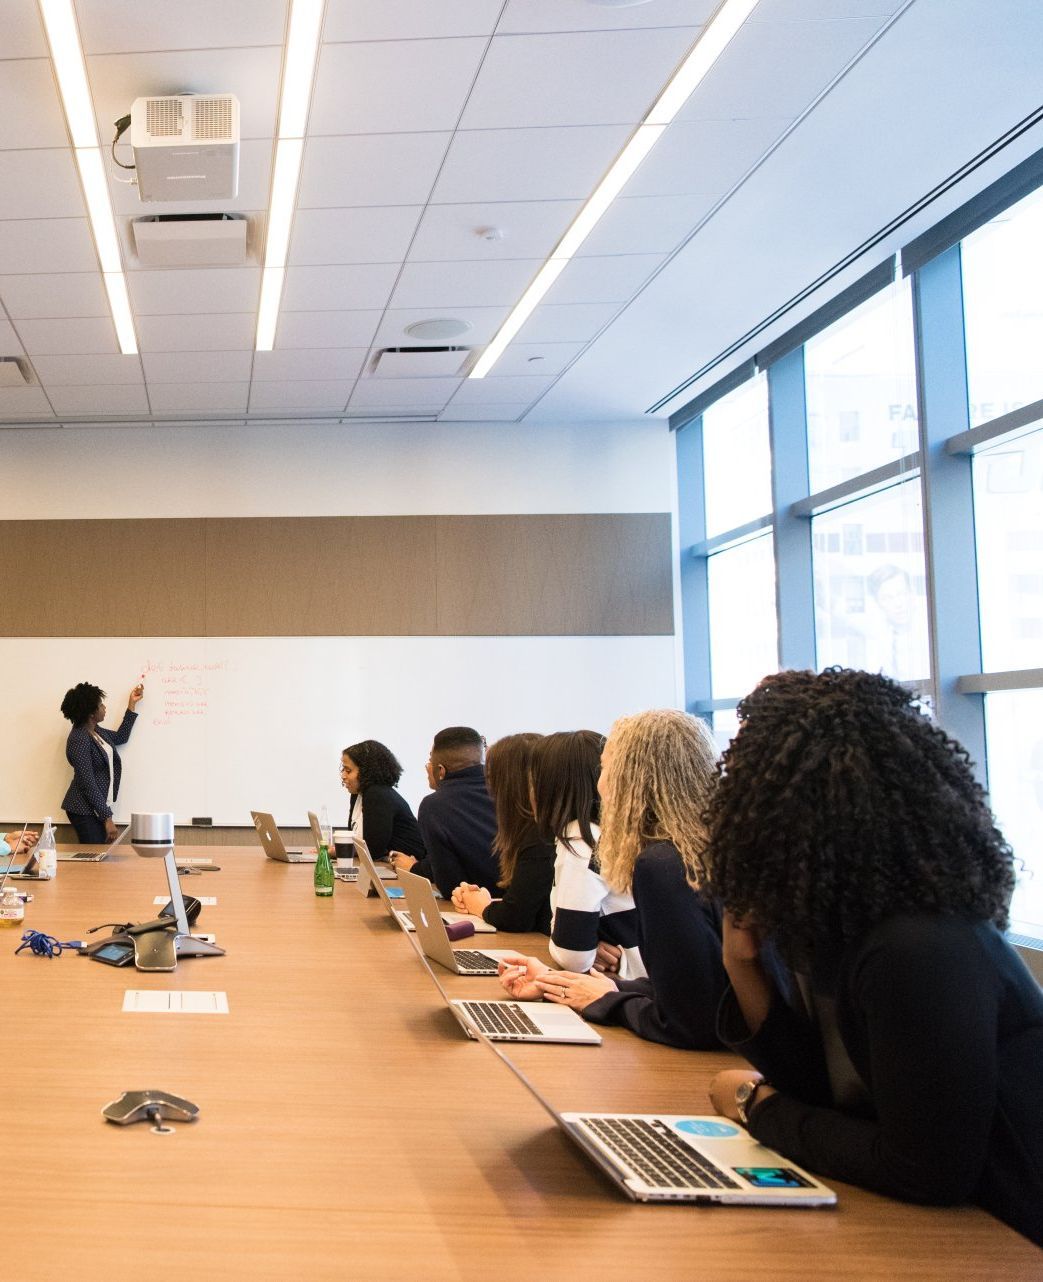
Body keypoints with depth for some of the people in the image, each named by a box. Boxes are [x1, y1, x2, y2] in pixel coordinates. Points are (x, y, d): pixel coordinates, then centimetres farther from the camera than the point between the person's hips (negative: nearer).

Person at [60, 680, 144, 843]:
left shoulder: (95, 731, 8)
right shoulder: (79, 740, -19)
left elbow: (120, 737, 28)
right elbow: (88, 784, -21)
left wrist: (132, 703, 26)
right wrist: (107, 818, -20)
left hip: (98, 807, 9)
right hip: (85, 811, -9)